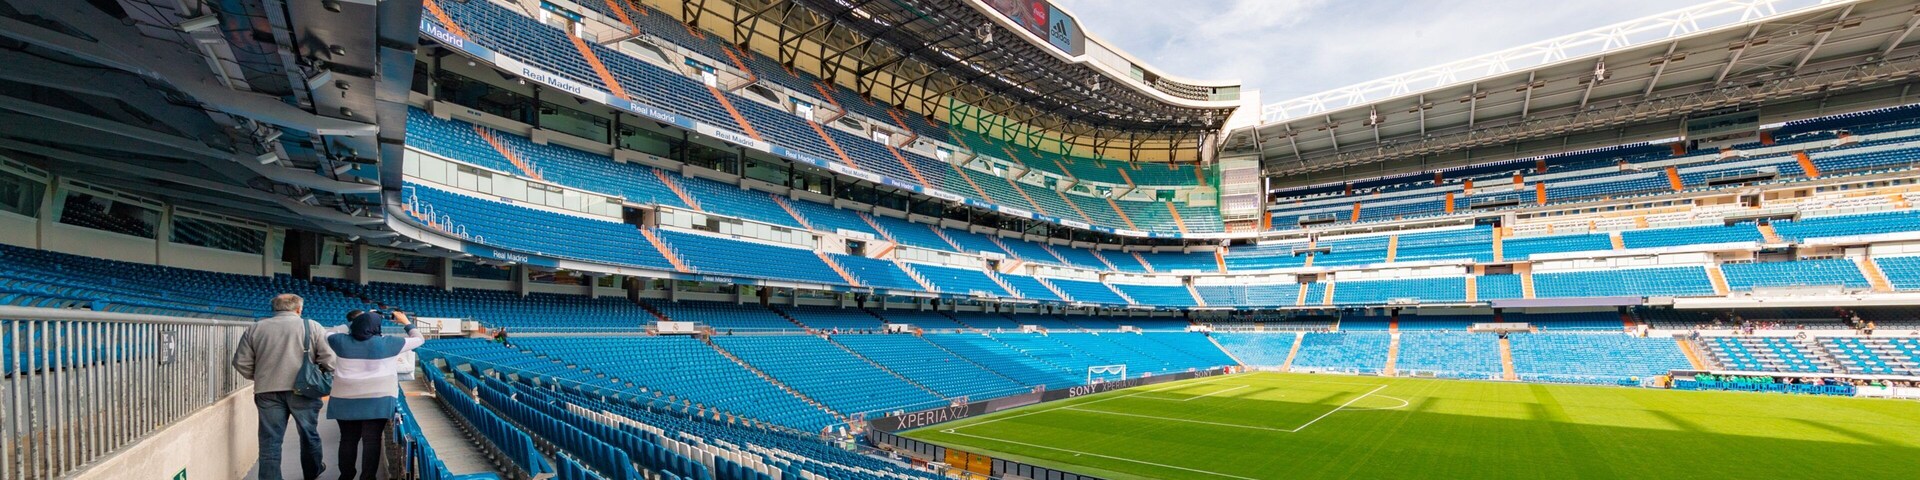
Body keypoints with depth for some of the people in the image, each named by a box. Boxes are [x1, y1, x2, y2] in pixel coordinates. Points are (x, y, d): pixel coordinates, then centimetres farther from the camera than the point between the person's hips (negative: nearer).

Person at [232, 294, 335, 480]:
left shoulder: (255, 328, 6)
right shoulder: (311, 326, -3)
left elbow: (241, 362, 6)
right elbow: (328, 359, -8)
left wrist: (260, 377, 21)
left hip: (268, 391, 2)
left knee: (270, 441, 7)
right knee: (309, 435, 16)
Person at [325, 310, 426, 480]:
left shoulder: (342, 341, 0)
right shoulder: (387, 343, -6)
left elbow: (330, 334, 25)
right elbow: (419, 339, 6)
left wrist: (355, 321, 27)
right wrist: (406, 322, 19)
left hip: (345, 400, 3)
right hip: (377, 400, -3)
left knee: (348, 439, 13)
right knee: (372, 440, 1)